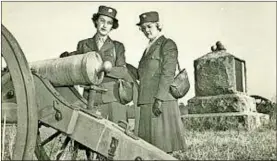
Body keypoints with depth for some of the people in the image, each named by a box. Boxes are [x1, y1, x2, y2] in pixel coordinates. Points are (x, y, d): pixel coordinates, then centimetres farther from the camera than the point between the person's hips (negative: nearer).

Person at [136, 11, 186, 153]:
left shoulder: (168, 44, 1)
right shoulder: (148, 48, 25)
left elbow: (168, 74, -11)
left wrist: (159, 99, -18)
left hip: (162, 102, -7)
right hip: (147, 104, 7)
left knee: (163, 145, -8)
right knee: (150, 144, 5)